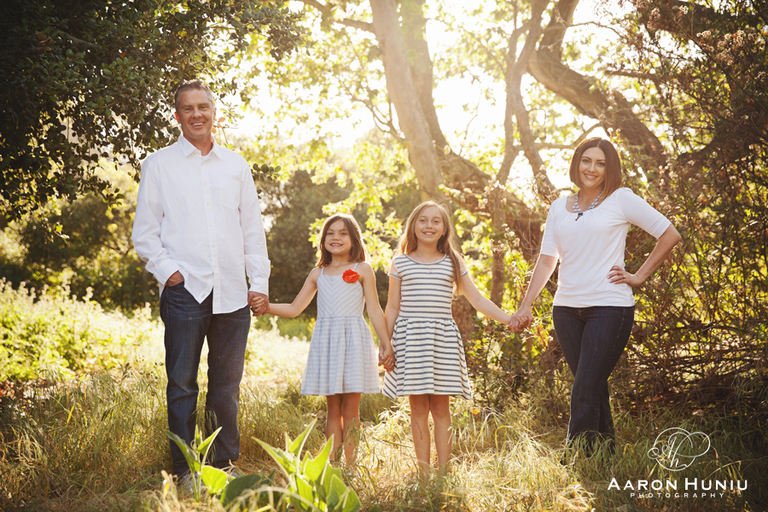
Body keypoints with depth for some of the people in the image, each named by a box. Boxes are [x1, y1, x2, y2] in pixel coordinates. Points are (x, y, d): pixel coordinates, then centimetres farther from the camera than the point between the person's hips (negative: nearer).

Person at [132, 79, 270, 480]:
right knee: (182, 384, -2)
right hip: (184, 289, -3)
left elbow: (253, 229, 16)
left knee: (227, 384, 8)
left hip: (233, 293, 3)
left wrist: (259, 282, 8)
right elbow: (145, 232, 5)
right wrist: (167, 270, -8)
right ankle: (184, 470, 5)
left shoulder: (236, 166, 16)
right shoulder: (158, 165, 7)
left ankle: (224, 463, 18)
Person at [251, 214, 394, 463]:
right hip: (325, 340, 3)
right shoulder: (318, 274, 15)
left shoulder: (362, 270, 6)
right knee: (333, 407, 4)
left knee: (350, 408, -4)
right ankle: (332, 465, 6)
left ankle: (350, 464, 1)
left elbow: (374, 310, 5)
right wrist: (267, 306, 0)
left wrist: (387, 345, 0)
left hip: (353, 340, -3)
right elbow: (294, 308, 15)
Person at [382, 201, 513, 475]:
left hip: (444, 339, 1)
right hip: (410, 337, -1)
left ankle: (443, 471, 5)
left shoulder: (453, 262, 10)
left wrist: (509, 319, 2)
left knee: (441, 406, 0)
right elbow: (392, 308, 9)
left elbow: (477, 300, 11)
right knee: (418, 406, 0)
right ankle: (423, 471, 5)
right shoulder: (400, 263, 7)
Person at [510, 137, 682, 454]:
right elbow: (546, 261, 15)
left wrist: (639, 276, -1)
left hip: (610, 307, -5)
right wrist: (525, 306, 7)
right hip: (566, 309, 5)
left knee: (585, 393, -11)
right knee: (594, 390, 7)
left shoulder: (621, 200, 1)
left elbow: (670, 235, 3)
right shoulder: (559, 208, 14)